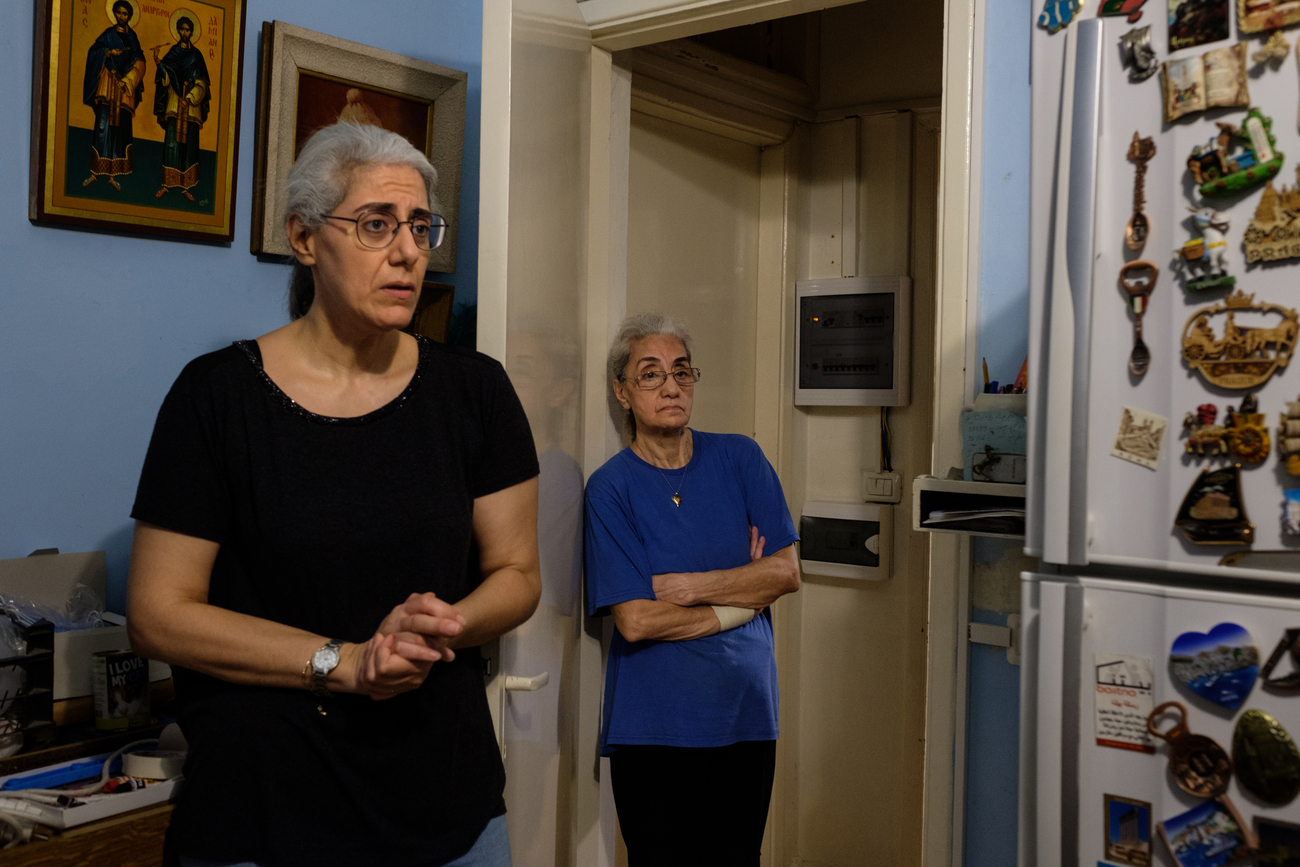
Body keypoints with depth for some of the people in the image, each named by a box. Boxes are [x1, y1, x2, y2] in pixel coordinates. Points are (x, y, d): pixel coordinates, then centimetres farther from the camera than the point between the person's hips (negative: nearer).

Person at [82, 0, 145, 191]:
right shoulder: (109, 33, 6)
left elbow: (138, 60, 2)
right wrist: (108, 52, -17)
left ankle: (112, 174, 5)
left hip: (125, 86, 2)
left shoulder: (132, 36, 12)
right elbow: (94, 51, -2)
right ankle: (95, 172, -6)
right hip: (107, 83, -2)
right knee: (103, 124, -8)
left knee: (120, 127, 1)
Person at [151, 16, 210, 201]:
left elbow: (201, 82, 2)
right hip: (174, 101, 0)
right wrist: (158, 63, -21)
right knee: (171, 141, -6)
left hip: (192, 103, 0)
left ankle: (185, 186, 2)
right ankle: (166, 184, -4)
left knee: (189, 143, 0)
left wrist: (190, 98, -12)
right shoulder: (173, 52, 8)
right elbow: (165, 77, -1)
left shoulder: (196, 55, 9)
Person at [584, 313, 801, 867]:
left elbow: (787, 571, -3)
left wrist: (681, 586, -11)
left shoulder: (739, 459, 4)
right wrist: (742, 598, -8)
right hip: (654, 723, -3)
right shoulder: (610, 488, -7)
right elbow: (634, 620, -14)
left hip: (746, 713, 3)